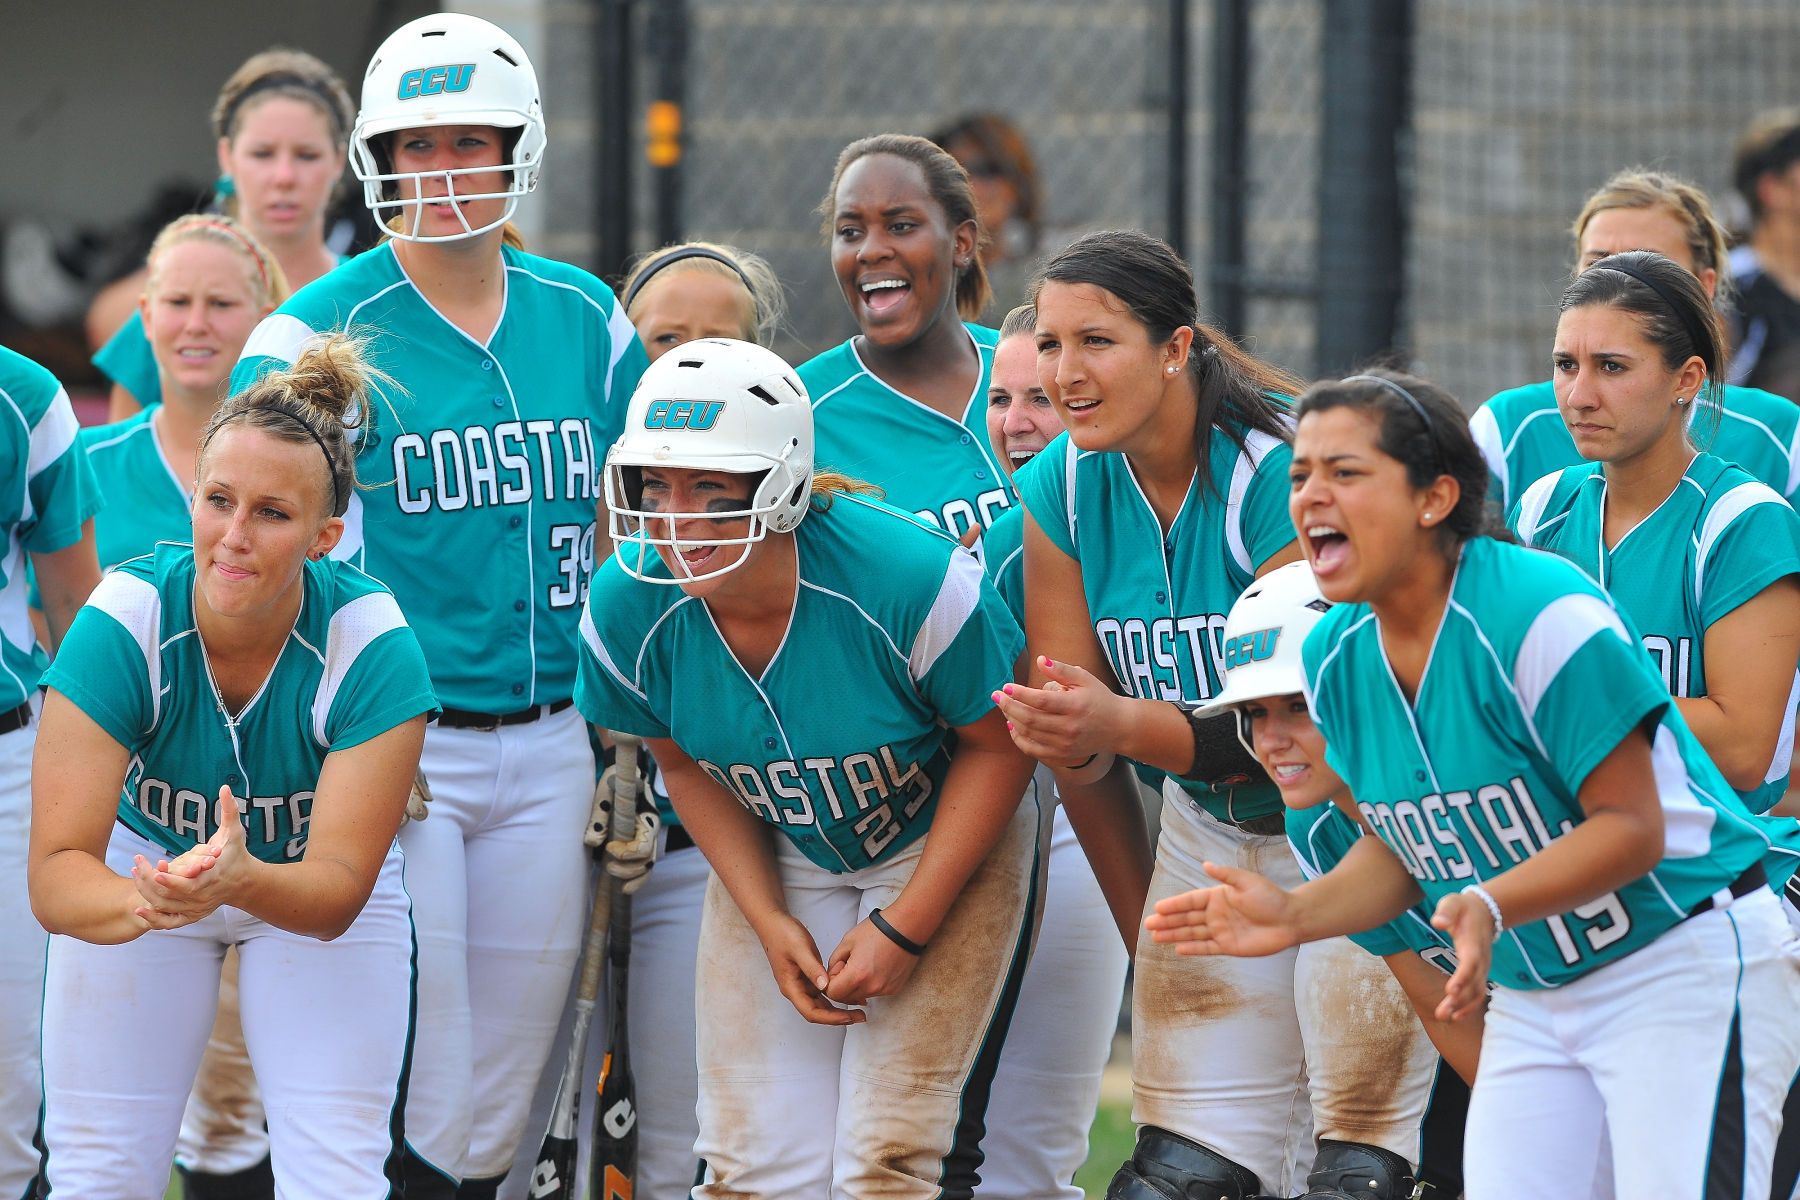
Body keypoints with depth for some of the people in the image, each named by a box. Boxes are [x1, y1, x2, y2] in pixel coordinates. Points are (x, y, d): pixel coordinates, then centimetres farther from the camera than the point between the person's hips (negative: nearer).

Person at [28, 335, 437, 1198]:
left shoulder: (371, 648, -30)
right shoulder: (124, 623, -30)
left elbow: (339, 889, -30)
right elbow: (55, 874, -33)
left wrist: (242, 881, -52)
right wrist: (146, 902, -55)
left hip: (309, 890, 0)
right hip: (138, 865, 0)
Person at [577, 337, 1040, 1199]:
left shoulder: (913, 579, -31)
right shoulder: (627, 608, -18)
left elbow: (998, 743, -16)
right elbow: (687, 765, 1)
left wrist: (904, 927, -17)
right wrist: (770, 921, -8)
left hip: (945, 846, -4)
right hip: (778, 861, 4)